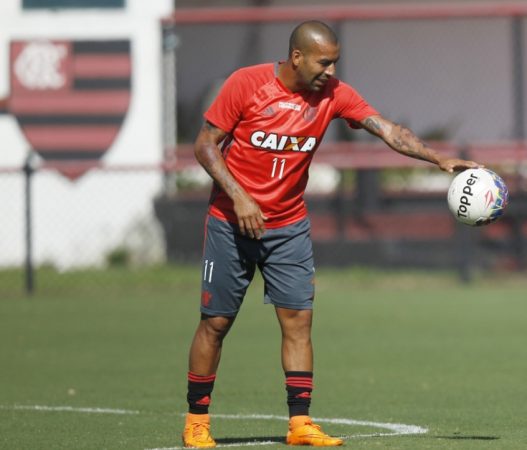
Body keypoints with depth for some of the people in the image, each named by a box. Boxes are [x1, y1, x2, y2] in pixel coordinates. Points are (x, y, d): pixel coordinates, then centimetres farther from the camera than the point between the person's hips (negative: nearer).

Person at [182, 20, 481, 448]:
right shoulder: (245, 84, -14)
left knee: (298, 319, -5)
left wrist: (439, 158, -25)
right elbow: (205, 145, -10)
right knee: (216, 322, 1)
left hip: (289, 227, 3)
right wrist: (239, 198, -20)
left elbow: (386, 129, -12)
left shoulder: (333, 95, -5)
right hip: (232, 222, -3)